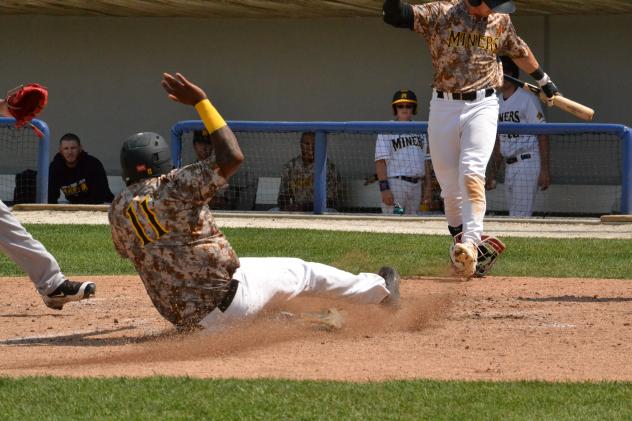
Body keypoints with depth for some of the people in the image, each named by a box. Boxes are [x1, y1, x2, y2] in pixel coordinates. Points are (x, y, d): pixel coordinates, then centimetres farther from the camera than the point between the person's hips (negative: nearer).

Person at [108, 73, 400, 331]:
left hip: (184, 321, 5)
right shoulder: (173, 186, -16)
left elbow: (127, 250, 20)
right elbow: (232, 157, -19)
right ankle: (379, 289, 32)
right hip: (226, 294, -5)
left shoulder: (118, 209, 1)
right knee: (300, 271, 17)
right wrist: (201, 102, -15)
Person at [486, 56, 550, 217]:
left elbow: (542, 135, -10)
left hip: (528, 163, -7)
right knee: (513, 215, 7)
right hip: (509, 166, 7)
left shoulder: (527, 99, -7)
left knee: (520, 217, -12)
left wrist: (544, 170, -16)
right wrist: (493, 172, 19)